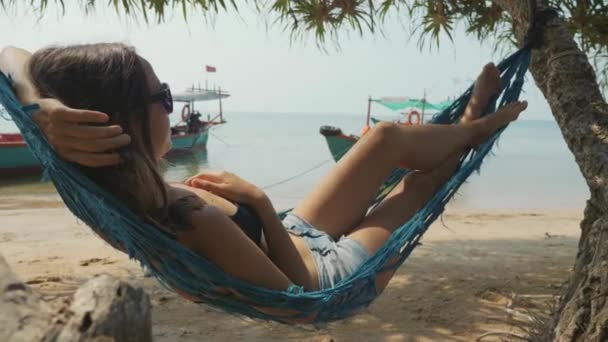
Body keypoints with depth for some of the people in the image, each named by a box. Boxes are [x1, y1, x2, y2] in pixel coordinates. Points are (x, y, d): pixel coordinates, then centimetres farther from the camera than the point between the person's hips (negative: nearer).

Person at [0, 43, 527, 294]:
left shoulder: (109, 183, -21)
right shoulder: (195, 222, -44)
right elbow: (297, 289, -31)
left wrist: (46, 108, -37)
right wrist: (260, 202, -27)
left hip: (298, 242, 7)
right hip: (330, 275, -7)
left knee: (388, 137, 10)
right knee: (423, 179, 9)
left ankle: (467, 125, 42)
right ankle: (474, 129, 45)